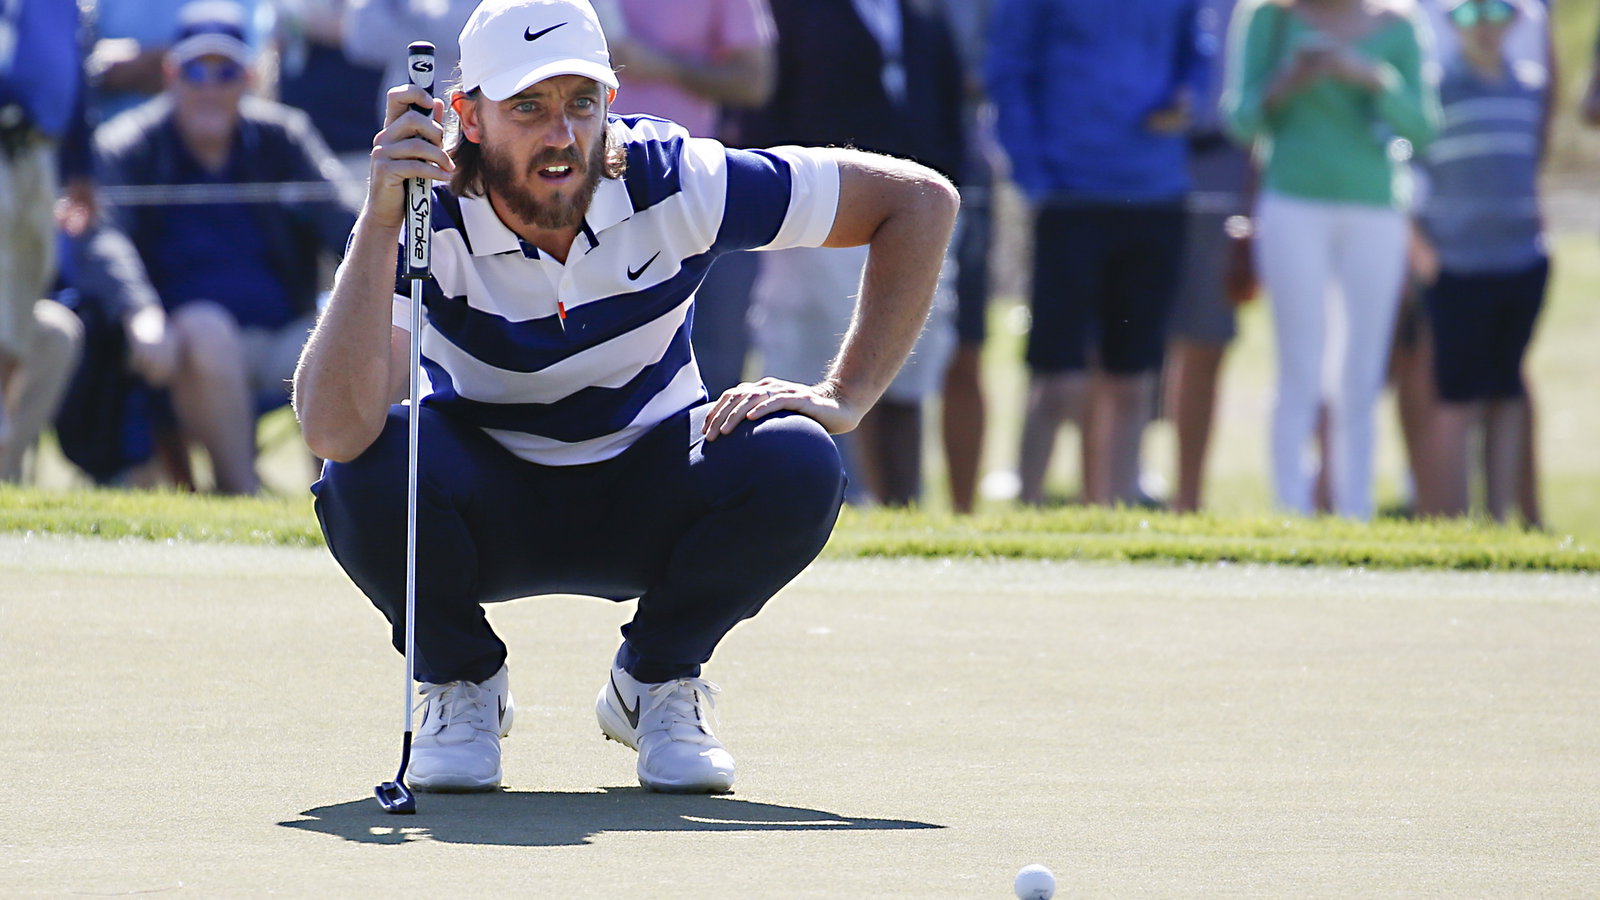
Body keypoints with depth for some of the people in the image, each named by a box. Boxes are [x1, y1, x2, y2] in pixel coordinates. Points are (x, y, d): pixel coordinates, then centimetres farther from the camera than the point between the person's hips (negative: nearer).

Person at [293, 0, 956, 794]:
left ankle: (656, 681, 0)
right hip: (487, 509, -1)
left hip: (644, 506, 1)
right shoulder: (428, 216, -26)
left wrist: (845, 397, -19)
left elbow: (920, 200, -13)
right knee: (370, 467, -35)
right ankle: (461, 685, -2)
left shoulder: (674, 186, -22)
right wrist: (380, 223, -47)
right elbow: (334, 430, -41)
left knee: (796, 464, -30)